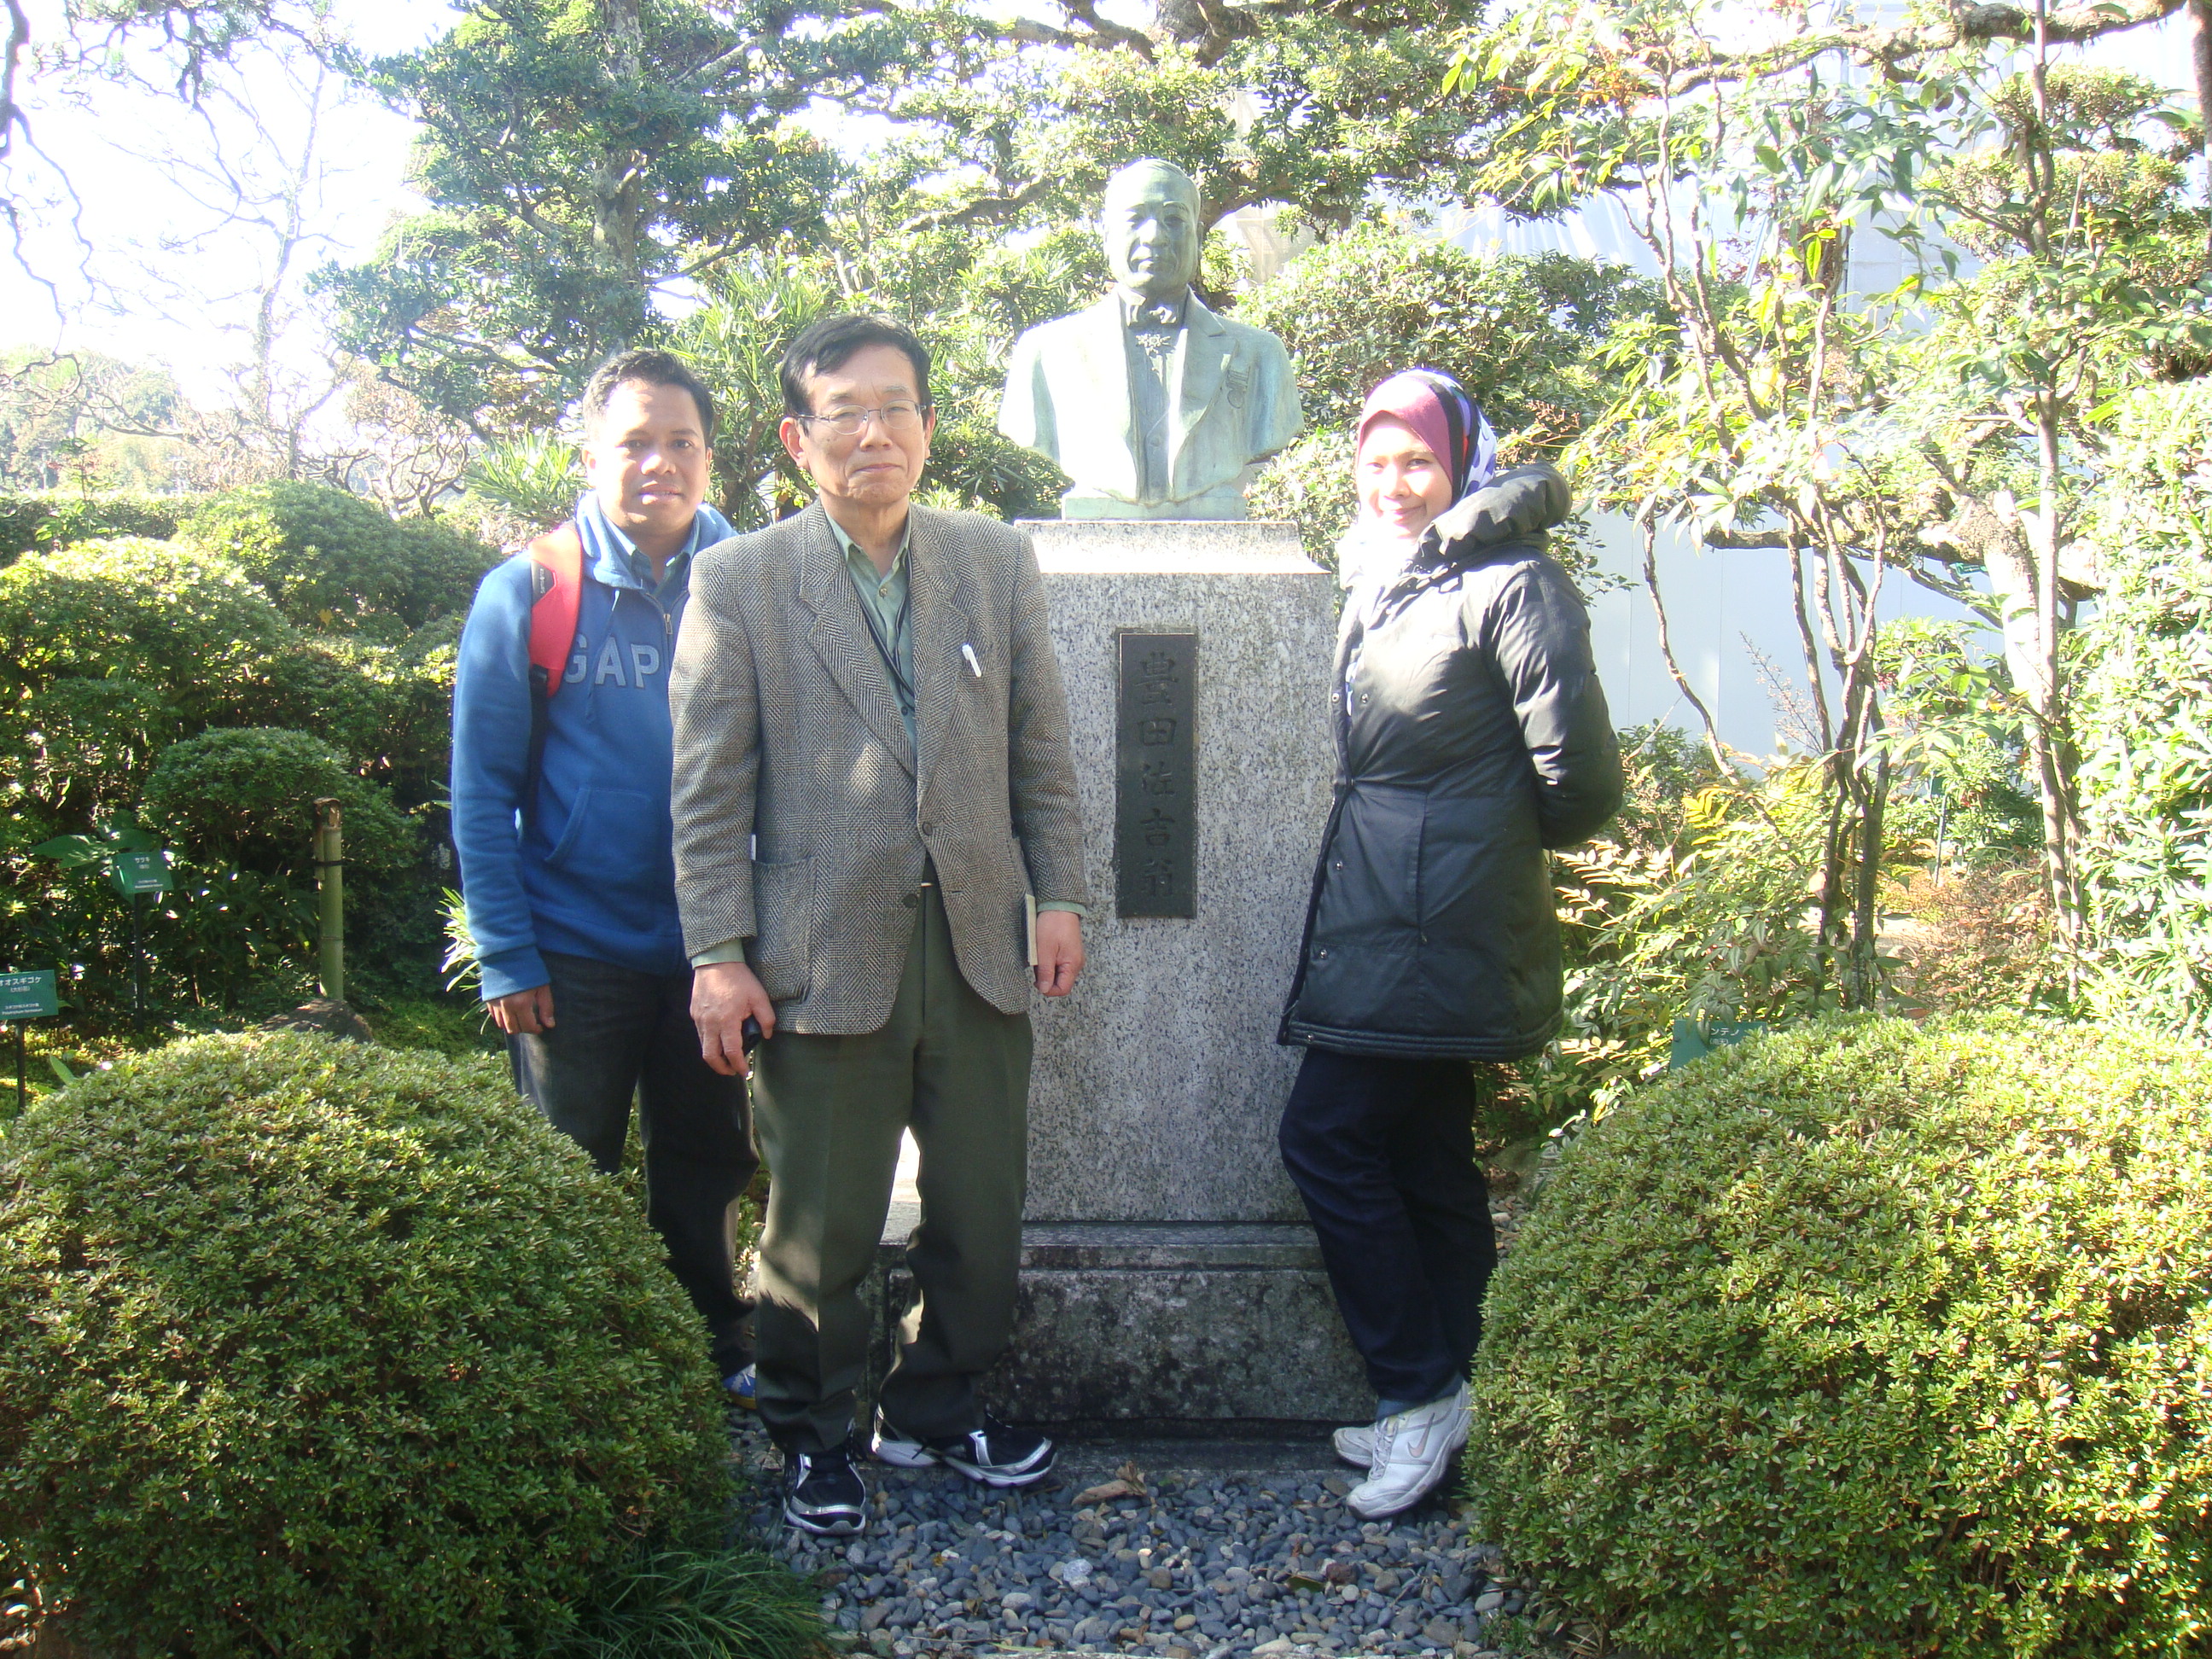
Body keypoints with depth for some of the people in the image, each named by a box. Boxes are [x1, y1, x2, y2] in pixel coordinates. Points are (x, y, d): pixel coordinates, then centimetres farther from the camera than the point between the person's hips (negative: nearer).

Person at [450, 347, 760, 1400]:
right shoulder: (529, 593, -5)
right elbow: (482, 791, -5)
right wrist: (506, 956, -10)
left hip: (710, 946, 3)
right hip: (576, 952, -2)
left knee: (705, 1166, 17)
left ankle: (715, 1350, 34)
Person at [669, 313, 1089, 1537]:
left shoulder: (999, 562, 8)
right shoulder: (738, 582, -2)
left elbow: (1040, 748, 12)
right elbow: (710, 787, -3)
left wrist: (1059, 894, 6)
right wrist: (718, 953, -7)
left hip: (975, 942, 3)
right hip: (825, 953, -3)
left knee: (983, 1212, 12)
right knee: (822, 1227, 7)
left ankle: (935, 1412, 34)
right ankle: (814, 1437, 29)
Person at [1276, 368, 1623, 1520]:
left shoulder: (1509, 581, -12)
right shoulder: (1378, 580, 15)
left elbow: (1578, 769, -14)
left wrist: (1519, 836, 2)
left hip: (1434, 928, -9)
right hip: (1384, 915, 9)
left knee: (1326, 1135, -9)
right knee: (1426, 1159, 13)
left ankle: (1419, 1390, 2)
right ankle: (1434, 1402, 23)